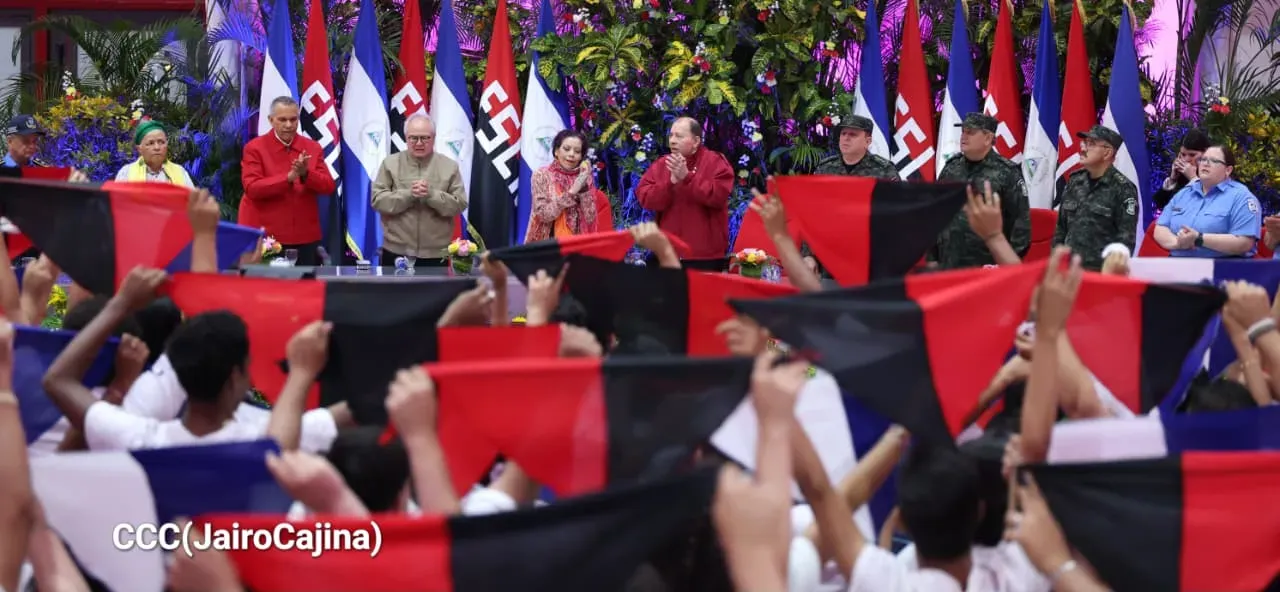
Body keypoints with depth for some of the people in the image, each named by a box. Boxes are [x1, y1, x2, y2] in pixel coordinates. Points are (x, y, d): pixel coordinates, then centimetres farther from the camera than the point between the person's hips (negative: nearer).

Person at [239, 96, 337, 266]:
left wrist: (306, 174, -19)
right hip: (265, 236, -3)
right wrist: (288, 177, -24)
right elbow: (251, 188, -14)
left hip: (305, 236, 3)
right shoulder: (254, 148, -3)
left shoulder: (312, 148, 7)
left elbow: (329, 186, 1)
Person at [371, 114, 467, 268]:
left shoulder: (449, 166, 4)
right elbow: (378, 200, -5)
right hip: (396, 253, 0)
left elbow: (460, 204, -3)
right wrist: (408, 195, -20)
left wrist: (431, 195, -19)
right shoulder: (390, 164, 3)